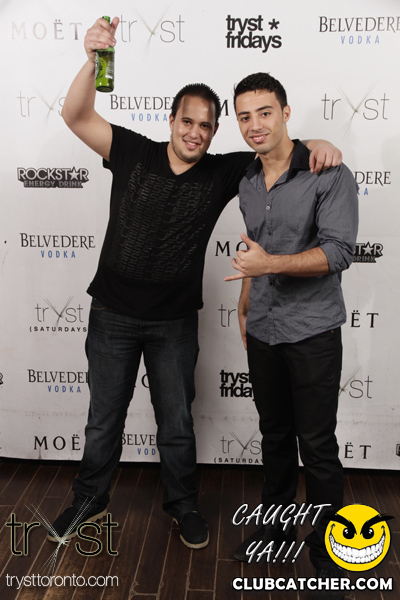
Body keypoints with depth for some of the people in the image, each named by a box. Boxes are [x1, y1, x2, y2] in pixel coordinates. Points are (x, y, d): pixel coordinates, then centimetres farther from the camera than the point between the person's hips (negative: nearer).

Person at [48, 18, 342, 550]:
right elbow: (76, 116, -14)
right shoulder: (133, 154, -6)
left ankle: (183, 503, 38)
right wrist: (93, 60, -30)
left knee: (177, 422, 15)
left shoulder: (222, 173, -4)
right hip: (114, 315, 0)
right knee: (104, 418, 16)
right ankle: (90, 499, 39)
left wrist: (318, 144, -21)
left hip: (175, 323, 0)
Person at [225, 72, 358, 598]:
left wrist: (271, 264, -31)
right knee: (275, 435, 18)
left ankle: (328, 547, 24)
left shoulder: (330, 175, -11)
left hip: (312, 332, -5)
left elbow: (338, 252, -19)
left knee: (317, 445, 3)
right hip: (263, 332, 6)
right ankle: (276, 523, 36)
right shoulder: (247, 183, 9)